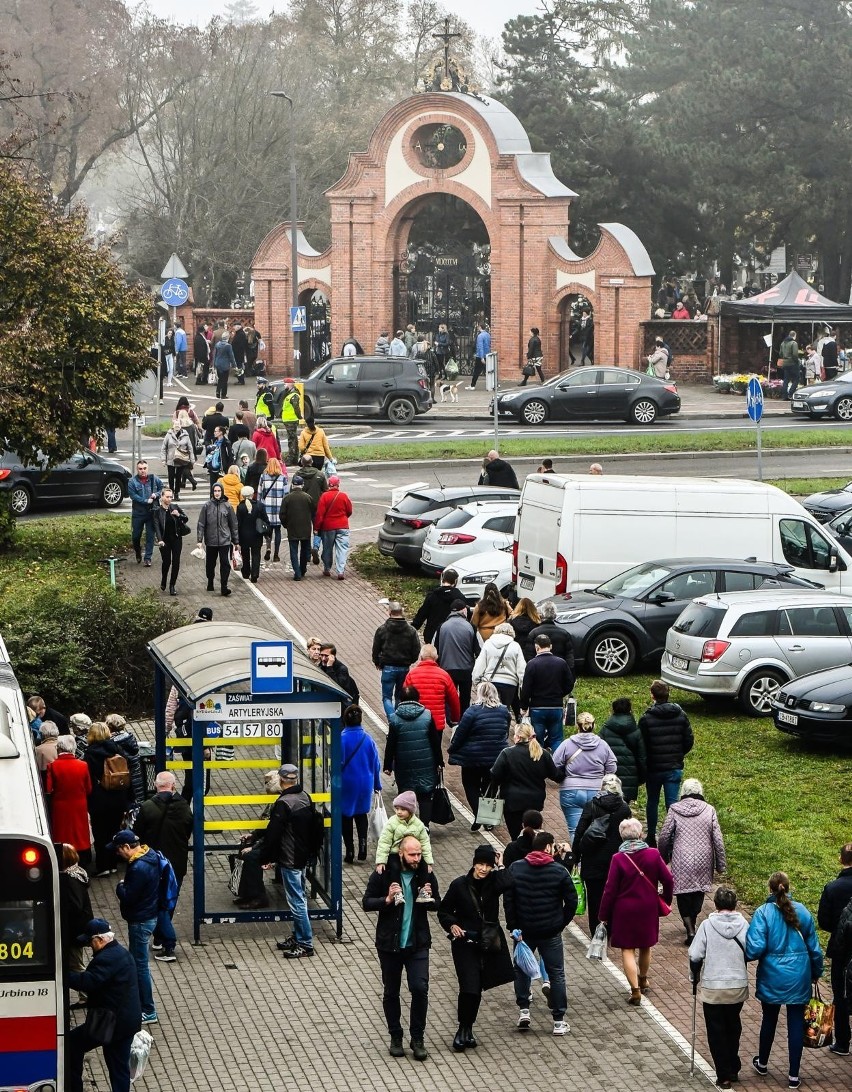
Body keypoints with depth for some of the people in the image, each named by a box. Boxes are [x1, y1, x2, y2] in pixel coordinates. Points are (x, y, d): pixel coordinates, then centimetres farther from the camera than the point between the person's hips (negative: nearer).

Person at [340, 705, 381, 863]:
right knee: (361, 814, 20)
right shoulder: (367, 739, -5)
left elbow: (338, 763, -15)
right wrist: (377, 785, 15)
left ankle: (349, 851, 9)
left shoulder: (341, 739, -16)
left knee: (346, 816, 11)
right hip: (365, 783, 3)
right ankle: (362, 844, 1)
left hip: (346, 784, -3)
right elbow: (376, 763, 3)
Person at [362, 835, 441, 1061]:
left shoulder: (426, 874, -1)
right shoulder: (384, 874, -8)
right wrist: (387, 900, -23)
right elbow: (366, 903, -6)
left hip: (417, 943, 1)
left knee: (420, 989, -8)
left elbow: (437, 904, 11)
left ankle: (417, 1038, 5)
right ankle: (396, 1038, 24)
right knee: (391, 993, 9)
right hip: (389, 943, -1)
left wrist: (430, 899, -12)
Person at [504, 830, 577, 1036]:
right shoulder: (559, 871, -8)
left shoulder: (515, 869, -2)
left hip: (524, 931, 2)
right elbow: (572, 901, -6)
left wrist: (513, 926, 1)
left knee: (521, 970, 20)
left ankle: (523, 1011, 11)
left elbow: (508, 900, -4)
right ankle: (559, 1021, 7)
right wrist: (561, 923, 7)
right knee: (556, 974, 7)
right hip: (551, 933, -2)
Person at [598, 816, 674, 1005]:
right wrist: (666, 900, 15)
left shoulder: (618, 859, -16)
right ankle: (643, 980, 43)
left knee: (627, 950, 2)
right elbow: (668, 880, -4)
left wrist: (603, 915, -3)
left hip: (624, 911, -3)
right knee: (645, 946, 22)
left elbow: (610, 890, -12)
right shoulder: (653, 855, -9)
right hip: (648, 909, 3)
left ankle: (635, 990, -7)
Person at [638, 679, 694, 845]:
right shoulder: (681, 715, -3)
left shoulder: (646, 718, -13)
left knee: (652, 802, 14)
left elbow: (641, 745, -9)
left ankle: (651, 838, 23)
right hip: (674, 767, 2)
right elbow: (689, 741, 3)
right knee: (672, 803, 2)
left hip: (653, 767, -2)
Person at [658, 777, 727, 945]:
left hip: (682, 861, -2)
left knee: (684, 896, 5)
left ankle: (690, 931, -6)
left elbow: (664, 837, -2)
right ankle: (692, 923, 33)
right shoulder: (709, 810, -3)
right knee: (698, 893, 20)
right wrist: (721, 864, 6)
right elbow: (718, 839, -2)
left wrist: (663, 858, 15)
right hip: (703, 860, 2)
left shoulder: (674, 810, -6)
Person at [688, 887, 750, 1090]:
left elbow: (695, 955, -11)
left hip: (713, 988, -3)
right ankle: (733, 1070, 28)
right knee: (733, 1028, 21)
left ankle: (724, 1075, 8)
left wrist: (695, 975, 9)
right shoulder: (743, 924, -5)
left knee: (716, 1032, 8)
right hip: (739, 986, 3)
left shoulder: (708, 925, -10)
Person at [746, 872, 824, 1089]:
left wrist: (743, 957, 0)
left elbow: (755, 948, -22)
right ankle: (793, 1075, 12)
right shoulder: (802, 912, -4)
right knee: (796, 1023, 8)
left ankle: (762, 1063, 39)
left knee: (769, 1019, 19)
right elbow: (814, 948, 4)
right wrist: (816, 973, 19)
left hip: (772, 978, -1)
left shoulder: (763, 913, -15)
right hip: (799, 977, 1)